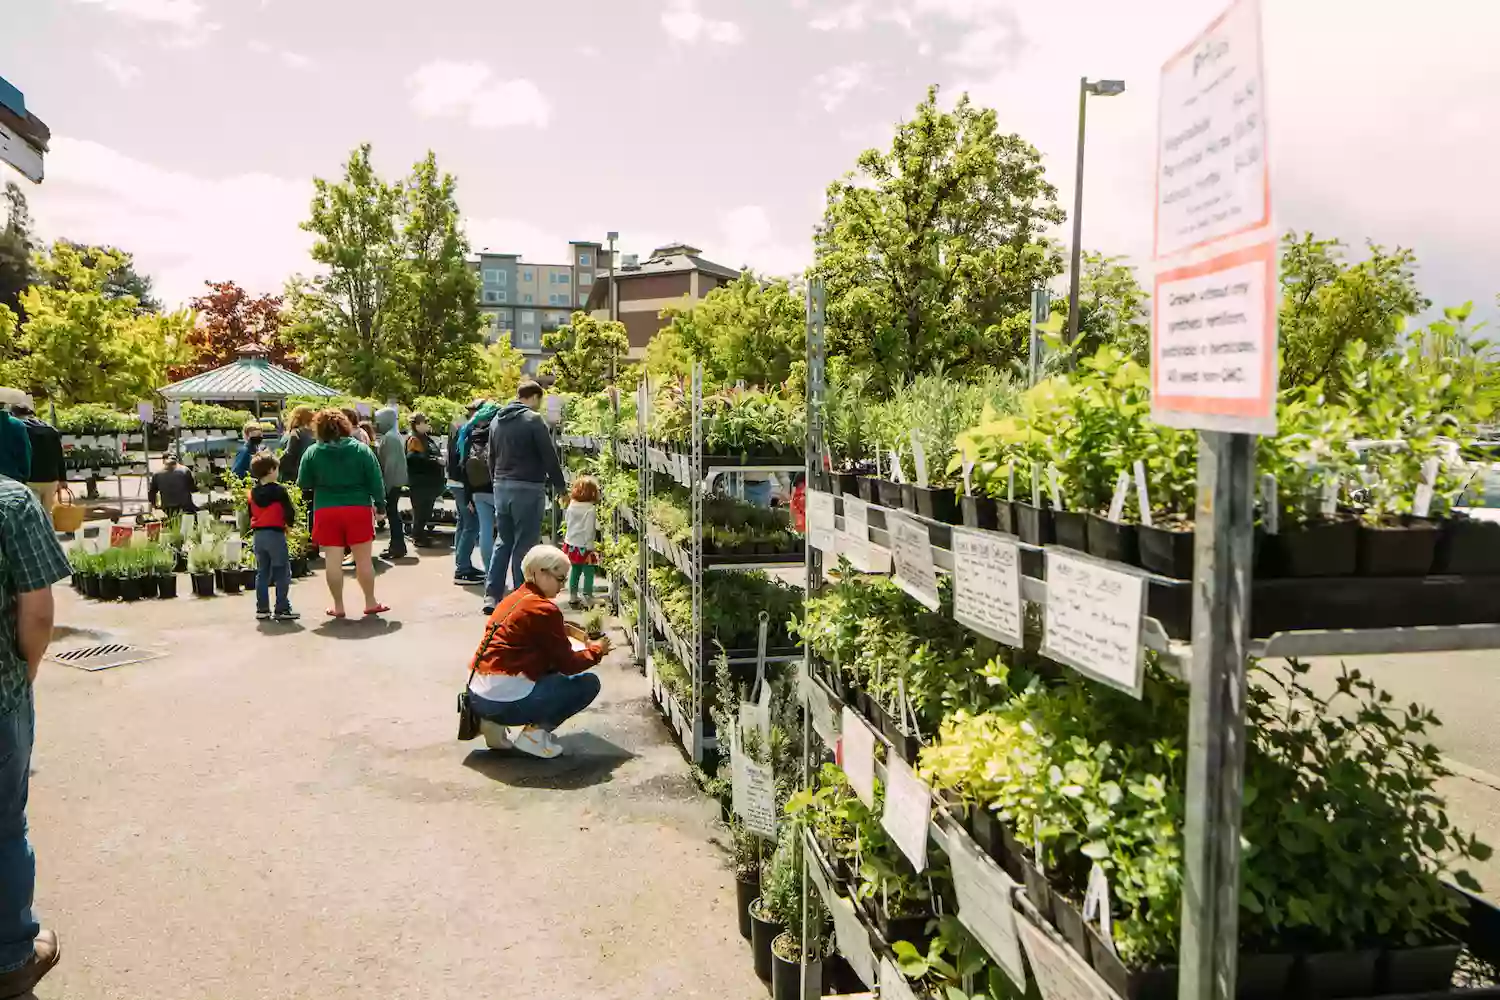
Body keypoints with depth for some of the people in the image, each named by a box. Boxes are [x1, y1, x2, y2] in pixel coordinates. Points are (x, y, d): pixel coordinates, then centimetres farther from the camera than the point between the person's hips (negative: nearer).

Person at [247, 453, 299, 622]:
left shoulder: (252, 492, 7)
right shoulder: (279, 490, -12)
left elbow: (250, 514, 14)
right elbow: (290, 511, -12)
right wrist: (290, 524, 6)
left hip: (258, 535, 7)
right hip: (275, 534, -7)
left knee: (262, 573, 13)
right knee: (282, 573, 0)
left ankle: (262, 609, 15)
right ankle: (282, 609, -2)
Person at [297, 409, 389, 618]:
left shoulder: (312, 452, 0)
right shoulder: (361, 449, -1)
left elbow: (303, 484, 4)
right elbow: (375, 481, -2)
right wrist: (380, 504, 4)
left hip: (326, 511, 0)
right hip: (358, 509, 0)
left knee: (332, 560, 5)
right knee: (363, 558, 7)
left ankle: (338, 606, 11)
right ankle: (371, 602, 15)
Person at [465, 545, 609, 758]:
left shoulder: (514, 599, 15)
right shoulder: (544, 609, -11)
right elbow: (568, 664, -5)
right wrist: (597, 650, 11)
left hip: (477, 697, 9)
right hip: (506, 700, -9)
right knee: (589, 683, 2)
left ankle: (494, 722, 13)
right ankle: (535, 733, -2)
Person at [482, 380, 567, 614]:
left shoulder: (497, 420, 12)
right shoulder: (533, 419, -10)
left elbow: (492, 457, 18)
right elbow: (549, 457, -10)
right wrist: (561, 486, -1)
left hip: (501, 487, 7)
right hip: (527, 488, -7)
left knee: (503, 541, 14)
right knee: (524, 545, -2)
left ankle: (492, 596, 11)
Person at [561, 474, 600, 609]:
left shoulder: (571, 505, 0)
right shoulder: (591, 509, -20)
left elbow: (566, 520, 13)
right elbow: (589, 530, -20)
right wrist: (590, 548, -15)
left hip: (570, 544, 7)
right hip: (583, 546, -7)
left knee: (575, 570, 18)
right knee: (588, 572, 4)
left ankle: (573, 598, 24)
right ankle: (589, 599, 7)